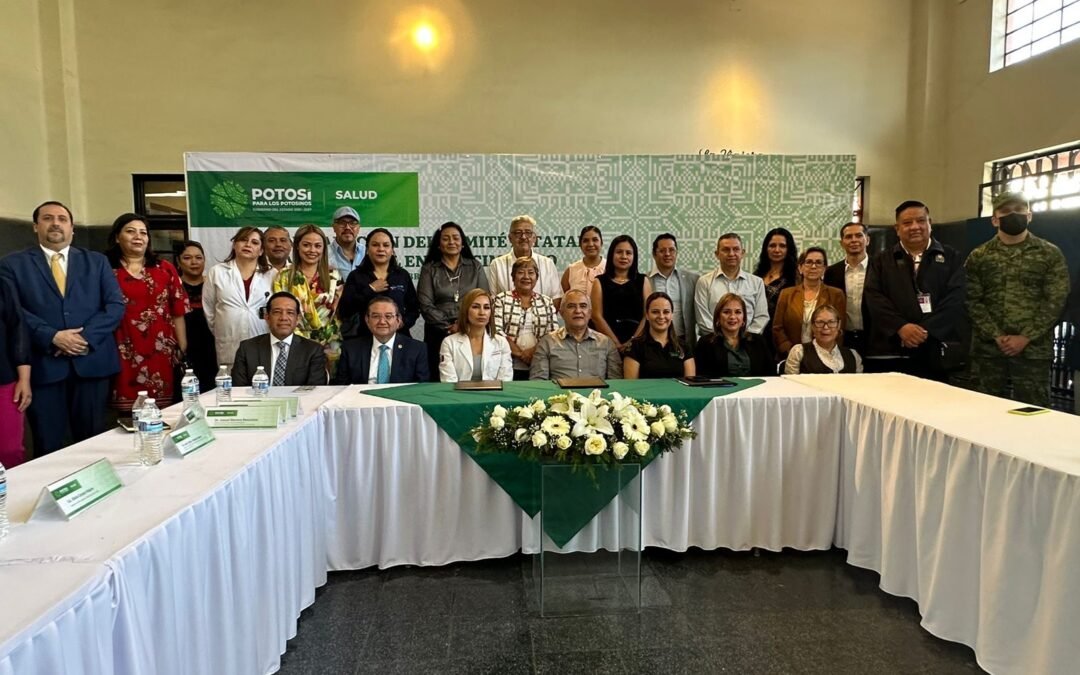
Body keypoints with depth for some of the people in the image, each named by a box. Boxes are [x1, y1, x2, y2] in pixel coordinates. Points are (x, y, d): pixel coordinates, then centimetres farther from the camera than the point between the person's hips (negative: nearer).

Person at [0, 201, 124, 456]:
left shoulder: (97, 261, 12)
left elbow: (116, 305, 3)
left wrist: (86, 337, -11)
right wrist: (53, 337, -16)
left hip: (91, 361, 1)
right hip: (43, 365, -1)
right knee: (48, 447, 6)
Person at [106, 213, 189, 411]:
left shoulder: (165, 269, 10)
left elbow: (178, 312, 9)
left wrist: (183, 350, 5)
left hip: (161, 354, 2)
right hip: (125, 356, -2)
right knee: (127, 413, -3)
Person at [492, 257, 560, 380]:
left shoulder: (547, 302, 12)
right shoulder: (501, 299, 5)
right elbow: (497, 331, -5)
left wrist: (536, 350, -11)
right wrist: (519, 353, -12)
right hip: (510, 366, -2)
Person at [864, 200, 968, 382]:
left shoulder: (951, 257, 11)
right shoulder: (881, 261, 13)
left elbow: (955, 298, -2)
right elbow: (873, 297, -1)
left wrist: (925, 331, -14)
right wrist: (901, 327, -15)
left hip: (939, 353, 0)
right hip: (892, 353, 0)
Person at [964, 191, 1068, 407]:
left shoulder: (1050, 254, 4)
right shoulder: (978, 256, 6)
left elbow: (1055, 301, -3)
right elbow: (972, 301, 0)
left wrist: (1025, 338, -12)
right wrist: (997, 336, -11)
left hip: (1033, 348, -1)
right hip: (987, 348, 1)